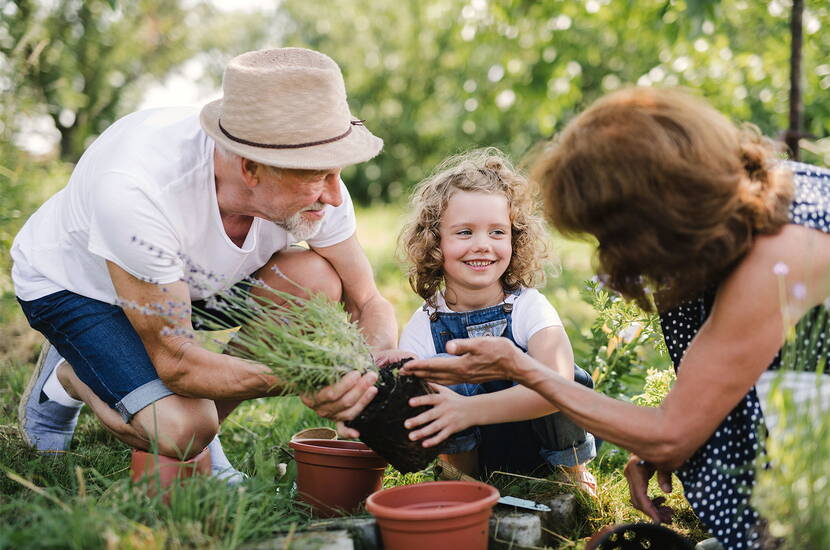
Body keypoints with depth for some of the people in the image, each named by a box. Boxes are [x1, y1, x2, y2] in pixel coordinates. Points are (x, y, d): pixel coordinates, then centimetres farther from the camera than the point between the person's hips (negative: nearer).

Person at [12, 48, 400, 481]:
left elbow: (368, 302, -12)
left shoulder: (314, 183, -26)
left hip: (189, 277, 5)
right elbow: (174, 361, -33)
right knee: (182, 432, -26)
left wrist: (379, 361, -35)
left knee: (317, 282, -22)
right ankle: (67, 378, 7)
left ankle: (200, 418, -2)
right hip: (71, 280, -5)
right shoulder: (136, 190, -41)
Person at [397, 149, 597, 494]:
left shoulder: (529, 307, -16)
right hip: (477, 459, 1)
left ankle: (572, 470, 0)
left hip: (547, 448, 0)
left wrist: (470, 410, -47)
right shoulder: (422, 328, -11)